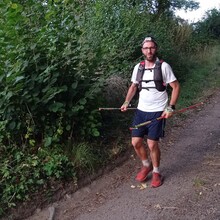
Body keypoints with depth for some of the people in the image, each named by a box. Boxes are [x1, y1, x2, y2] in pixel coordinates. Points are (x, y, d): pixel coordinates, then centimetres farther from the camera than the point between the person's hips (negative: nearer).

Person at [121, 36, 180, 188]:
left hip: (157, 111, -4)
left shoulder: (164, 66, -9)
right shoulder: (138, 67, 5)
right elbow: (133, 86, 18)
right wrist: (127, 103, 5)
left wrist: (171, 107, -14)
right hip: (141, 110, 4)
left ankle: (156, 172, 22)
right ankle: (147, 165, 31)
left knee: (152, 144, -3)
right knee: (136, 142, 3)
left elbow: (176, 87, -5)